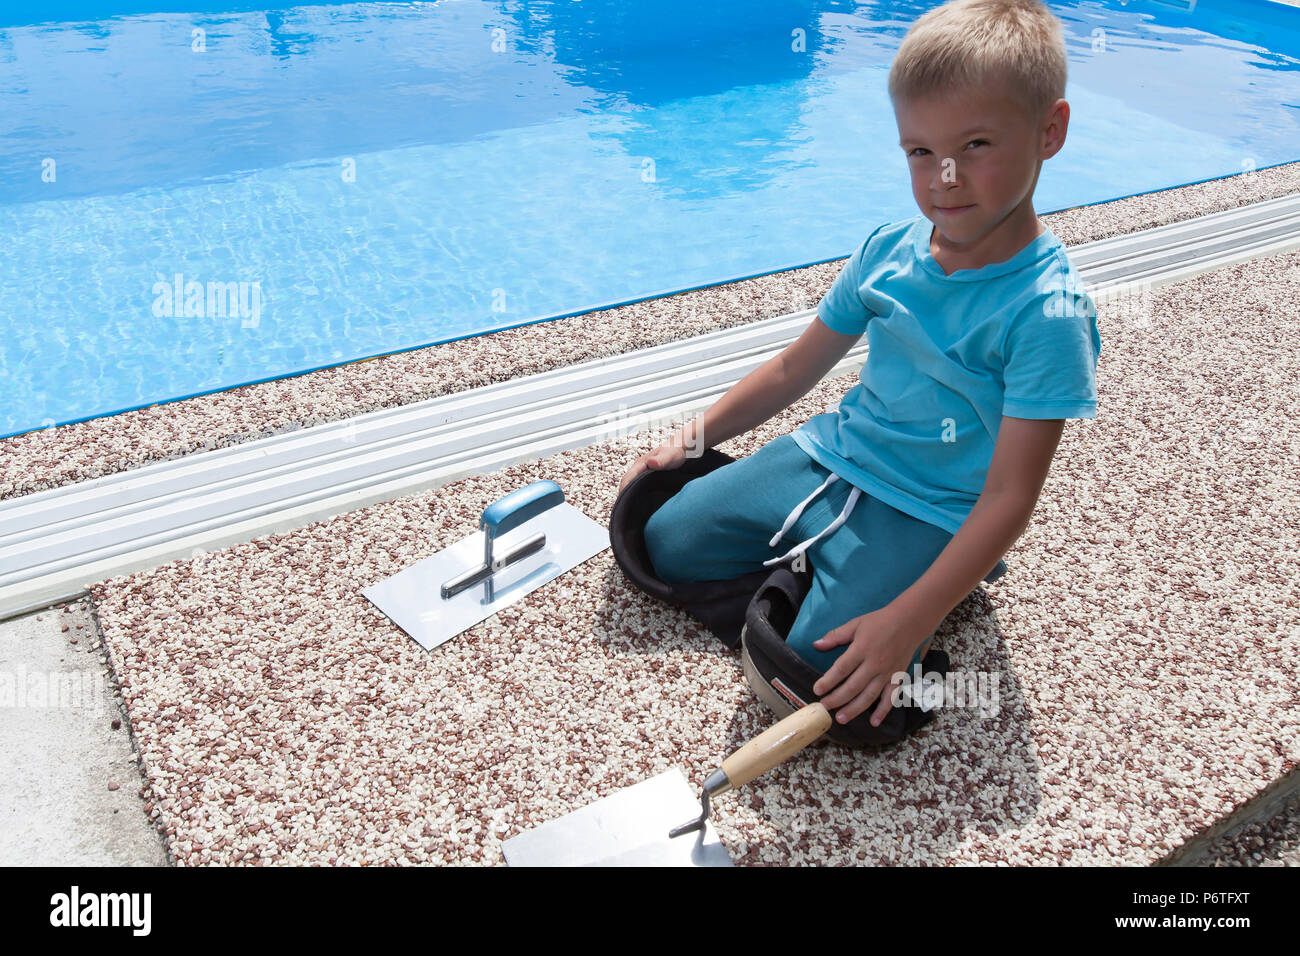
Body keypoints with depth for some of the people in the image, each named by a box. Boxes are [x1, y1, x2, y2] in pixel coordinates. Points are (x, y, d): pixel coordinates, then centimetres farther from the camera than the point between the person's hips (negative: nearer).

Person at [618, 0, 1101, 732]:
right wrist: (694, 438, 9)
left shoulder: (1047, 310, -21)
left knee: (821, 681, -22)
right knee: (661, 539, -1)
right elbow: (799, 367, 10)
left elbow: (1008, 496, -23)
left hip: (930, 513, -5)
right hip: (833, 453, 6)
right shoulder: (889, 250, -3)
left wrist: (904, 623, -30)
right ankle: (813, 554, 15)